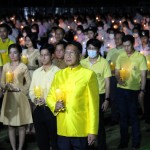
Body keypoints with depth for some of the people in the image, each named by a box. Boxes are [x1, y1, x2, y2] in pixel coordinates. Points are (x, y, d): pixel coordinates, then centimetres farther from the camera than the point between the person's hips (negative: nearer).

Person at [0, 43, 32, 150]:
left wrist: (19, 89, -13)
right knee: (10, 125, 6)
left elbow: (29, 83, -3)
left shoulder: (23, 67, -6)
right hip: (9, 97, 4)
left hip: (20, 97, -4)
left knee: (21, 125, 2)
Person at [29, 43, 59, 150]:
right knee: (41, 140, 14)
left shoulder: (57, 72, -8)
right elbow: (31, 90, 13)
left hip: (51, 110, -5)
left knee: (55, 140, 5)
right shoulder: (36, 72, 11)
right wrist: (34, 99, -6)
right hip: (39, 110, 5)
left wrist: (46, 101, -20)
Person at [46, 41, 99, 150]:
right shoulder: (59, 74, 10)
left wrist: (93, 131, -8)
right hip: (62, 130, 4)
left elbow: (93, 105, -5)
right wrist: (55, 106, -7)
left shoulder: (89, 74, -5)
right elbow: (50, 97, 16)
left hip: (81, 131, -4)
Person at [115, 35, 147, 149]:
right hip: (121, 89, 4)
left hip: (134, 90, -3)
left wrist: (142, 90, -9)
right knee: (123, 115, 10)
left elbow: (143, 75, -4)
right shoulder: (120, 57, 6)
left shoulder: (140, 57, -4)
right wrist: (118, 79, -11)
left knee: (133, 116, 2)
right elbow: (117, 72, 11)